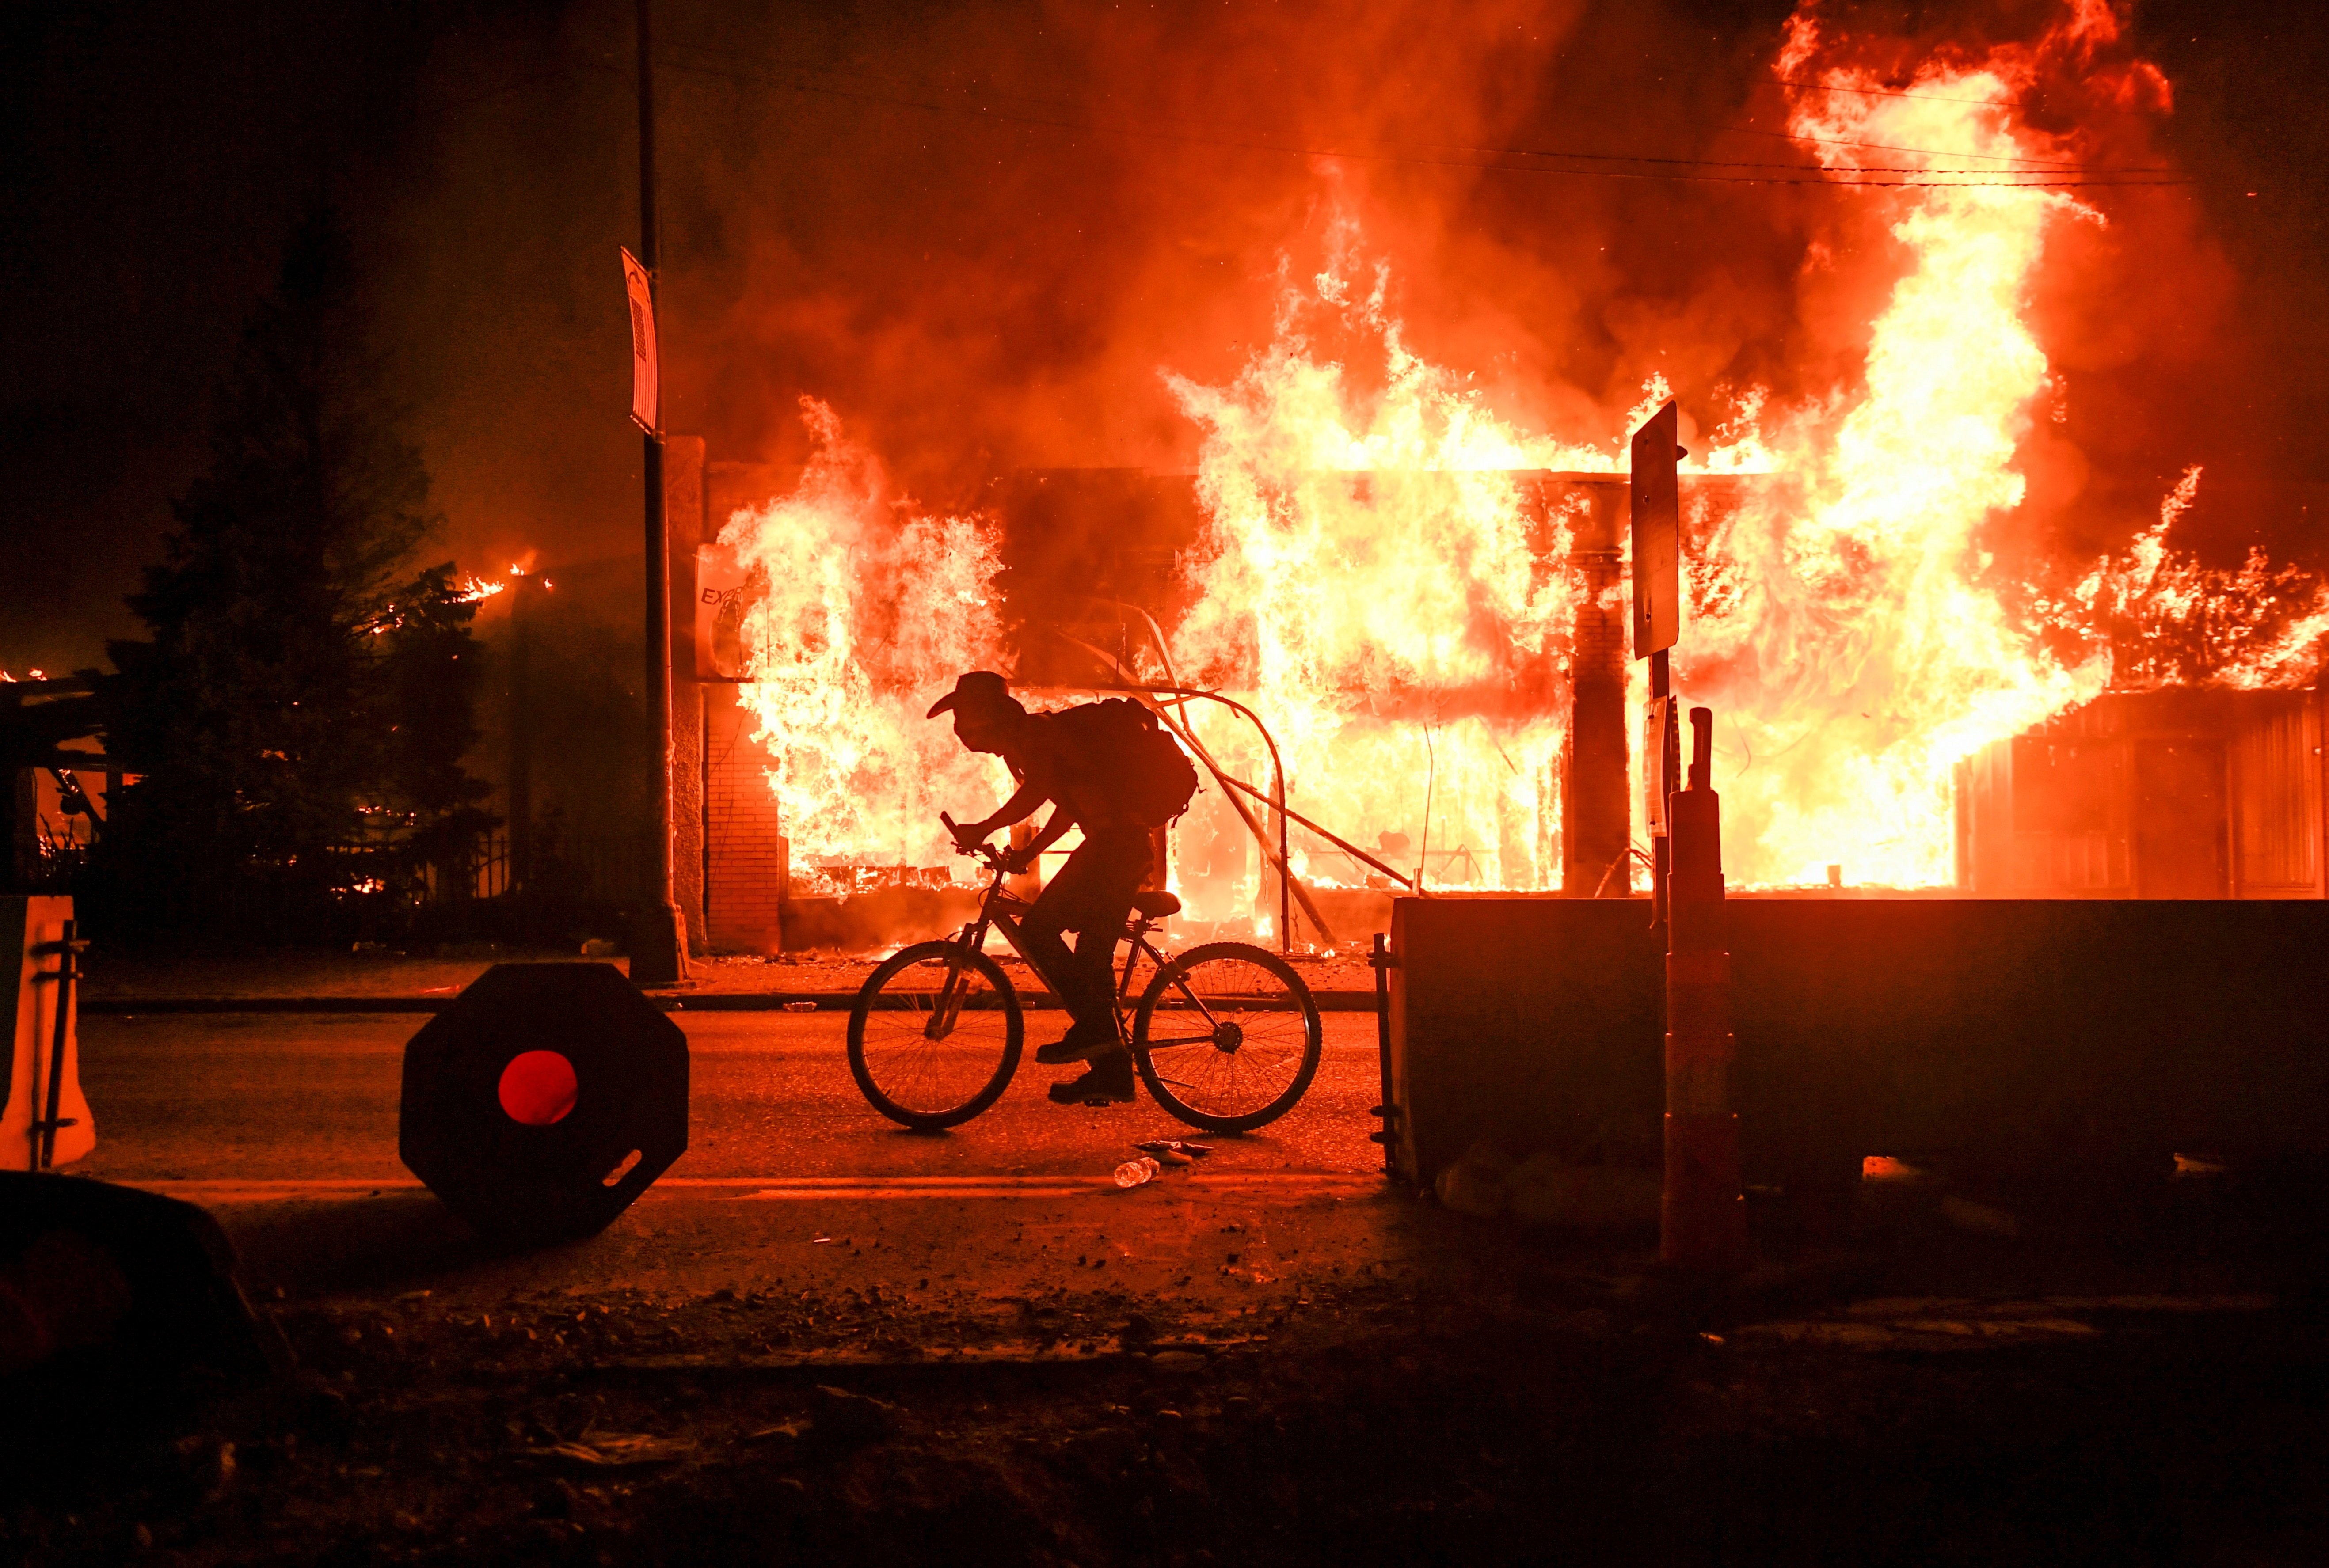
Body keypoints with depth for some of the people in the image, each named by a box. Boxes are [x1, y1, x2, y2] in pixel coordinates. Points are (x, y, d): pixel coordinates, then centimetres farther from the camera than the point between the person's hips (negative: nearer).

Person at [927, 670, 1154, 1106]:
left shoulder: (1034, 732, -8)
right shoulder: (1035, 737, 22)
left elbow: (1037, 790, -26)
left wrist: (982, 829, -21)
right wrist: (1027, 853, 23)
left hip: (1114, 843, -10)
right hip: (1127, 845, 10)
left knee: (1038, 928, -11)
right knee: (1093, 954, 9)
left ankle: (1093, 1026, -8)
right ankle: (1112, 1072, 12)